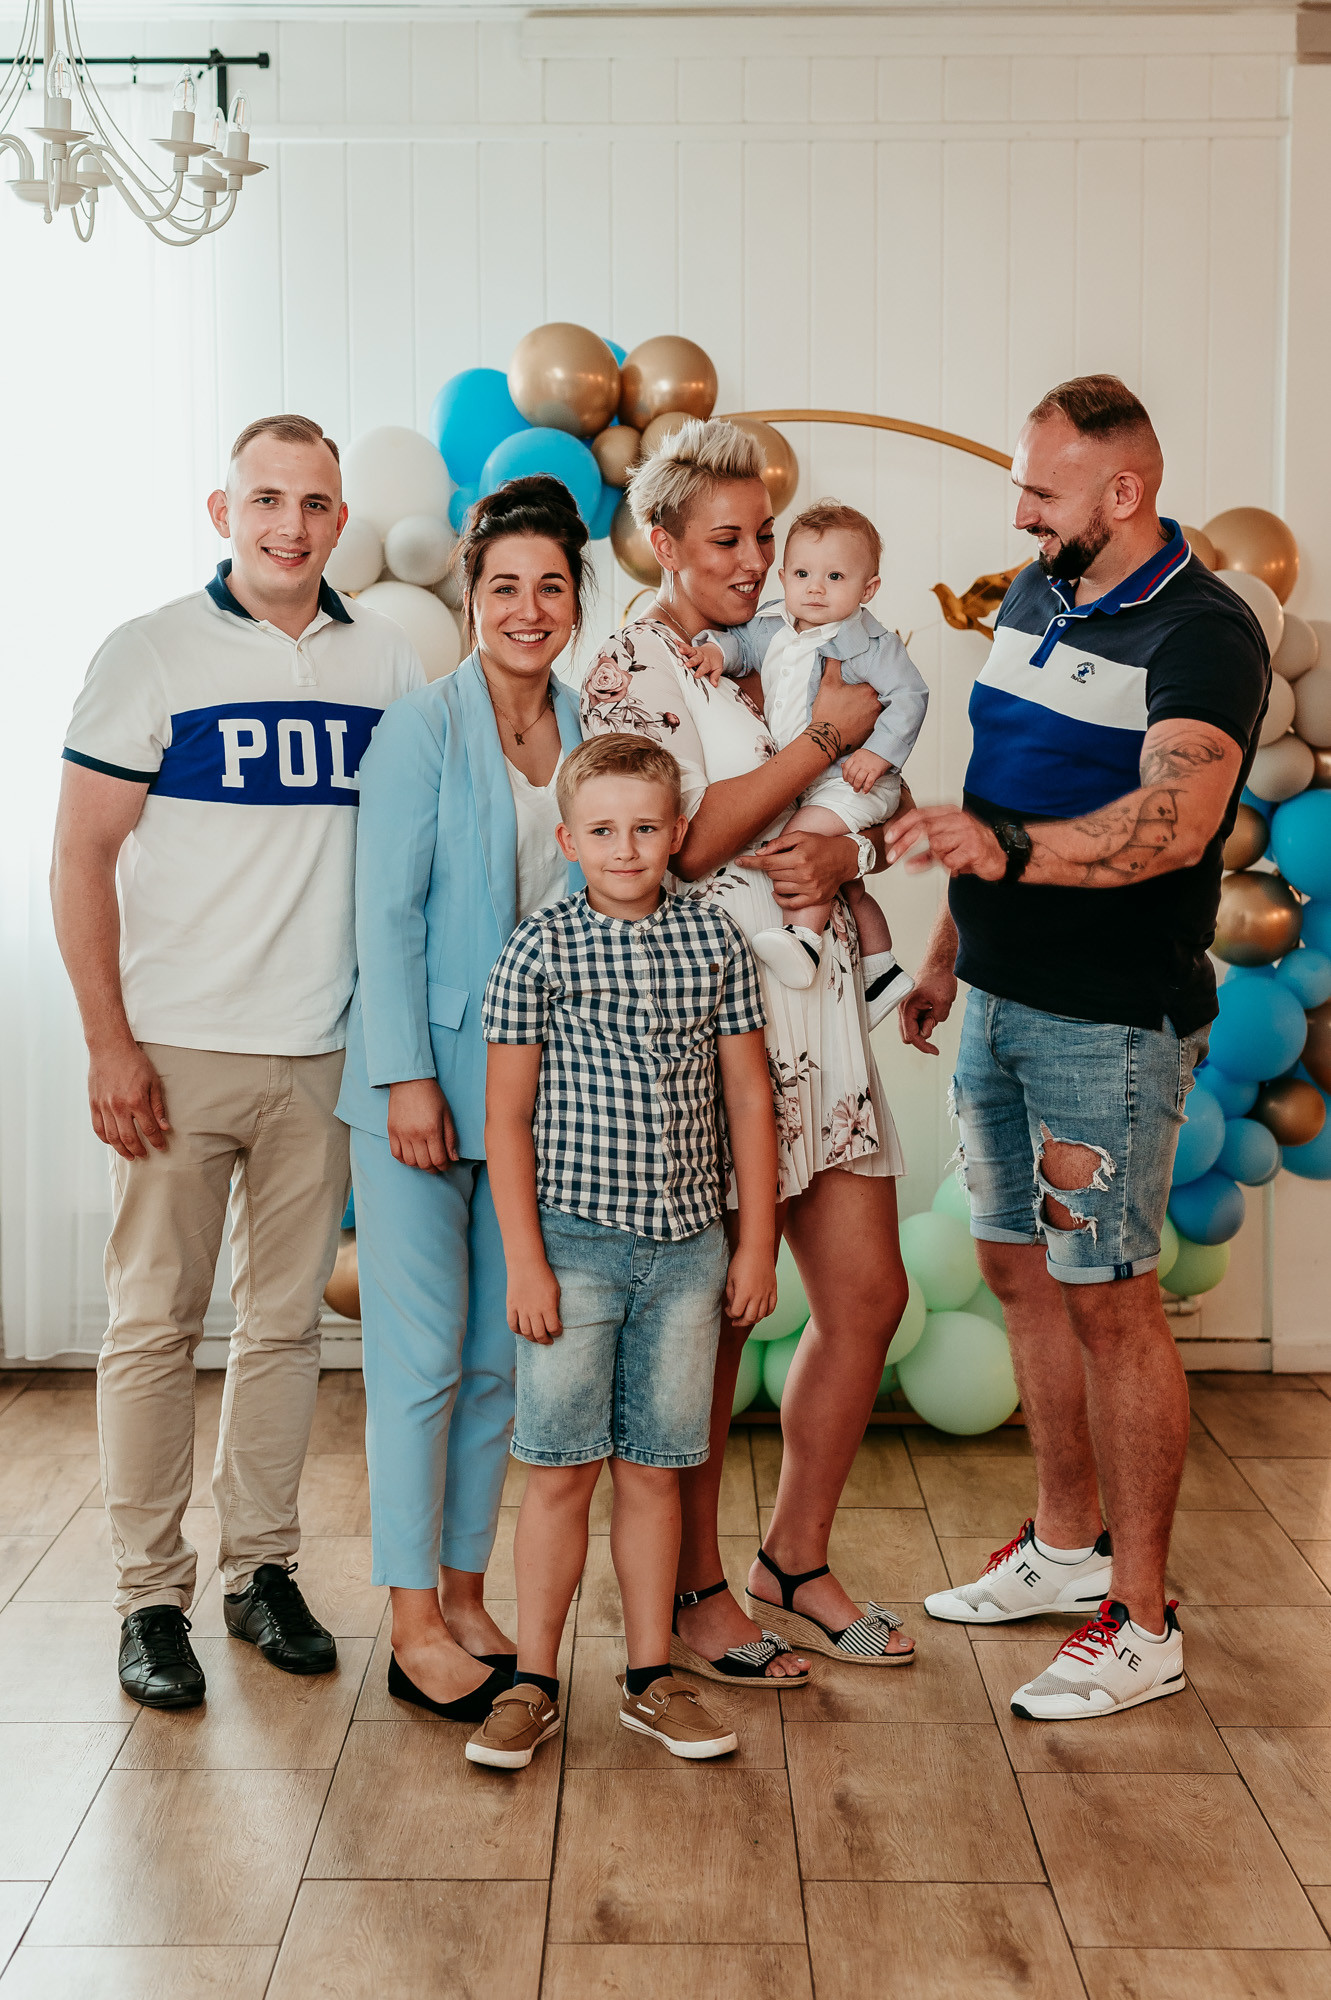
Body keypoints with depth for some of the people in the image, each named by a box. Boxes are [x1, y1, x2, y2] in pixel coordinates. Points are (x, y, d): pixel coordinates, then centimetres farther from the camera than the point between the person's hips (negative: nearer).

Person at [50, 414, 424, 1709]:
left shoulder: (385, 659, 7)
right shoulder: (151, 655, -2)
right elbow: (82, 858, -3)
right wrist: (108, 1043, -9)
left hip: (323, 1051, 3)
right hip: (177, 1051, -3)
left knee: (287, 1319, 10)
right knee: (156, 1324, 2)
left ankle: (260, 1566, 23)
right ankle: (149, 1594, 14)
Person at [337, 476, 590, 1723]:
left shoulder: (586, 734, 9)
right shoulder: (422, 730, -6)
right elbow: (387, 912, -9)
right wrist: (409, 1077, -14)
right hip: (421, 1078, -5)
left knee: (499, 1358, 10)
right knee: (422, 1356, -1)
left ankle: (465, 1594, 24)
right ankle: (415, 1627, 10)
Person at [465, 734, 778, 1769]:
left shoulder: (716, 943, 3)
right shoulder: (539, 950, -4)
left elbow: (749, 1100, 8)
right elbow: (509, 1116, -3)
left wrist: (756, 1244, 6)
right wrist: (525, 1260, -8)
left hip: (687, 1245, 2)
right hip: (576, 1242, -2)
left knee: (654, 1469, 11)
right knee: (560, 1470, 4)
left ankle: (653, 1675, 23)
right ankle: (535, 1682, 17)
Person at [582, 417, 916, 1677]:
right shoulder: (632, 666, -6)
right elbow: (688, 835, -19)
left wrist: (844, 852, -8)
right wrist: (825, 734, -14)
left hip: (816, 1004, 8)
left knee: (868, 1294, 9)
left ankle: (795, 1563, 26)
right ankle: (694, 1593, 19)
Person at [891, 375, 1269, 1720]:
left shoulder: (1202, 633, -14)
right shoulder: (1033, 598, 12)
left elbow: (1175, 821, -31)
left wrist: (1005, 847, -45)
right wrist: (948, 951, 20)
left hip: (1110, 1016, -8)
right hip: (1000, 999, 8)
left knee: (1106, 1297, -2)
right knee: (1019, 1267, 15)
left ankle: (1141, 1623, 11)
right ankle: (1065, 1543, 32)